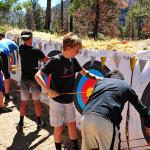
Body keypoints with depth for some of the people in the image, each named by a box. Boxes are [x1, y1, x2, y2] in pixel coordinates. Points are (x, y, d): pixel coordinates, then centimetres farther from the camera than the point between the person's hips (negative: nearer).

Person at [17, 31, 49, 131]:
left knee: (24, 101, 11)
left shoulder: (21, 49, -4)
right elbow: (46, 60, -4)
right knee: (37, 101, 8)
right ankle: (39, 123, 17)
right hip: (34, 78, -3)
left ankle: (21, 123, 12)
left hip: (24, 78, 3)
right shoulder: (36, 51, -15)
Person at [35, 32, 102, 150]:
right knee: (59, 127, 6)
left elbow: (83, 72, 16)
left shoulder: (73, 60, 0)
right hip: (57, 100, -6)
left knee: (72, 124, 14)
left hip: (69, 100, 6)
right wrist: (48, 90, -29)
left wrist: (95, 77, 0)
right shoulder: (55, 60, -19)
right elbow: (38, 75, -22)